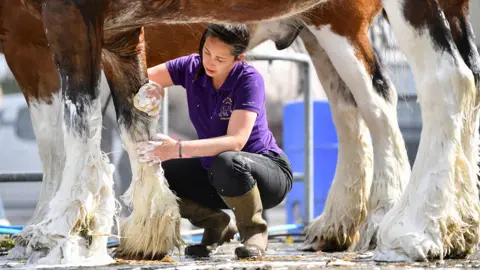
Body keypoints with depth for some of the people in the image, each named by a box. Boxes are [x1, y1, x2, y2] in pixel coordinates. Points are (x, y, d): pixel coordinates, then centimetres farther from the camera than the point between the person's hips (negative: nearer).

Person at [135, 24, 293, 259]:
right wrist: (149, 88, -32)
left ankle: (254, 231, -12)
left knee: (226, 163, -39)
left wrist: (178, 149, -44)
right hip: (212, 172, 6)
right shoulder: (193, 67, -8)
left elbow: (235, 141, -33)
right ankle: (216, 223, 7)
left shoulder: (249, 80, -22)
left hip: (265, 170, -6)